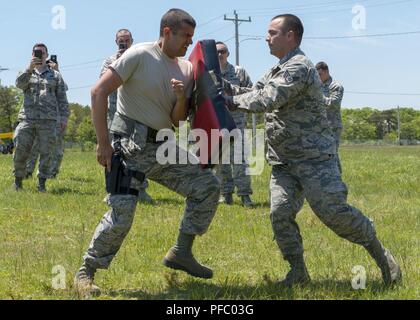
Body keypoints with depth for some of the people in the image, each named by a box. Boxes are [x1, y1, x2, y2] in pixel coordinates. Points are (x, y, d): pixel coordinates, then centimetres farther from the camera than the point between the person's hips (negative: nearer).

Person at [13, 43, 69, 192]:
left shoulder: (55, 75, 15)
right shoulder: (26, 73, 17)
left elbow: (62, 98, 11)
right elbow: (19, 83, -6)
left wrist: (64, 117, 2)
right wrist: (30, 69, -20)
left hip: (48, 120, 0)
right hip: (27, 118, 1)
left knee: (45, 152, -2)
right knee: (20, 150, -3)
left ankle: (42, 182, 5)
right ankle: (18, 180, 11)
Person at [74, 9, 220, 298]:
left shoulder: (186, 69, 8)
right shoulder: (140, 55, -10)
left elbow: (177, 122, 10)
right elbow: (99, 92, -14)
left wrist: (182, 99, -13)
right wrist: (103, 143, -17)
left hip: (162, 146, 7)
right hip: (131, 146, -7)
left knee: (209, 186, 0)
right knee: (122, 213, -16)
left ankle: (181, 252, 10)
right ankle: (86, 273, 1)